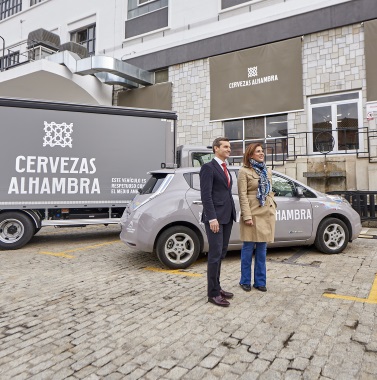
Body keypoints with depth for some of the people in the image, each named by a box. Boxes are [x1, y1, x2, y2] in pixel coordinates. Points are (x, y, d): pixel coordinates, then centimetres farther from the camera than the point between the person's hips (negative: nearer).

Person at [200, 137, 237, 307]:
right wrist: (212, 218, -20)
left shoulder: (225, 169, 19)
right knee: (215, 254, -4)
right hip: (215, 217, -8)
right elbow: (206, 195, -14)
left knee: (221, 253, 13)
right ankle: (213, 293, 7)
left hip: (227, 216, 8)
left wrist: (231, 214, 12)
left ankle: (216, 287, 24)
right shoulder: (208, 167, -7)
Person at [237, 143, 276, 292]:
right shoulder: (244, 171, -4)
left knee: (262, 250, 11)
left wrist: (273, 209, 11)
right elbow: (242, 195, -10)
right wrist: (247, 216, -16)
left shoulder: (268, 171, 15)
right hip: (252, 214, -5)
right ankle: (245, 281, 18)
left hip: (267, 215, 6)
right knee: (248, 249, 4)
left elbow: (270, 192, 19)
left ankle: (260, 281, 22)